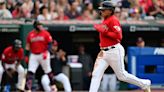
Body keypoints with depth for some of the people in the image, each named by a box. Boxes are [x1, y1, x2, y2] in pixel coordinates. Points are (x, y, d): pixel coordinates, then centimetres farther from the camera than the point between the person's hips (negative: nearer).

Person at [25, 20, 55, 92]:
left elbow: (49, 44, -4)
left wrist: (46, 52, -18)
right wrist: (26, 56, 5)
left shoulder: (45, 33, -4)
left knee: (48, 71, 9)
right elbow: (28, 46, 10)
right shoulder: (30, 35, 4)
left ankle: (52, 85, 31)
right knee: (30, 72, -9)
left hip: (43, 55, -2)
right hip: (33, 55, 2)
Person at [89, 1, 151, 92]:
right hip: (104, 53, 9)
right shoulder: (104, 21, 16)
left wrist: (104, 32, -21)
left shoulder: (113, 20, -11)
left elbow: (118, 36, -20)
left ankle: (145, 84, 17)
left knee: (122, 75, 0)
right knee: (96, 74, -4)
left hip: (115, 51, -9)